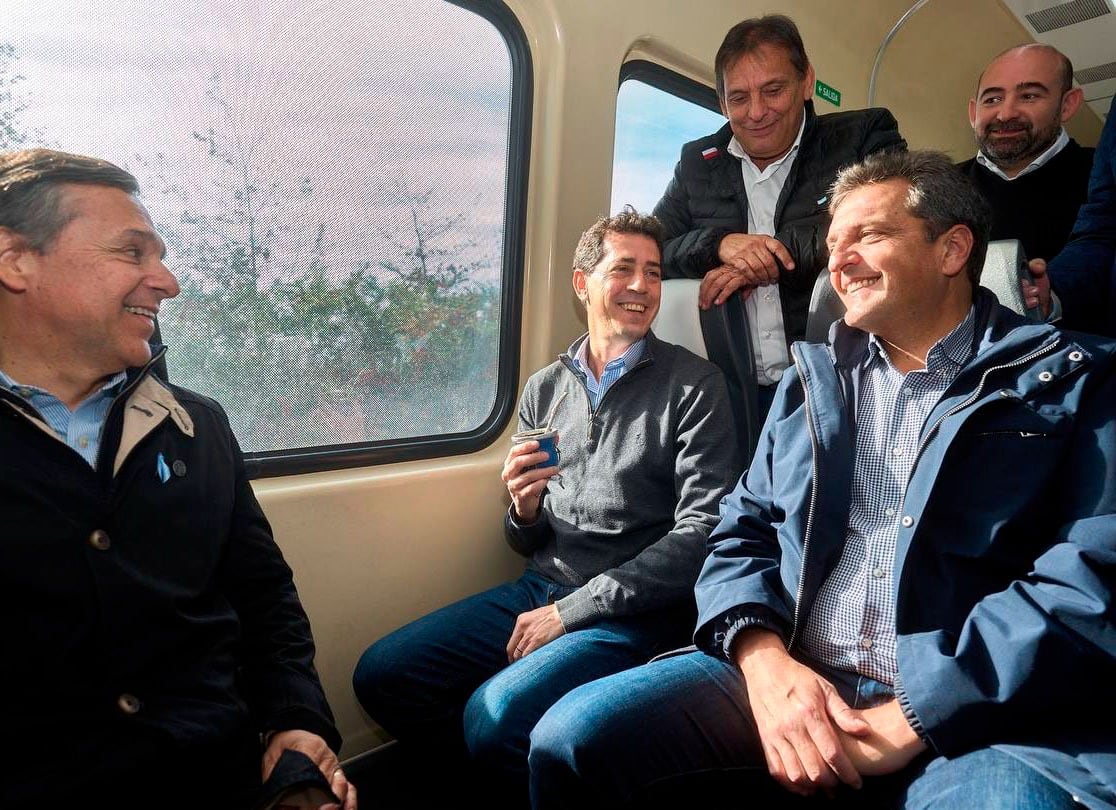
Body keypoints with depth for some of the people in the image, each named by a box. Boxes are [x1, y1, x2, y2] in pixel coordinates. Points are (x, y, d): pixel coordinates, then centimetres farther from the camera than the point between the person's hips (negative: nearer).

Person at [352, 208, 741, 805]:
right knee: (381, 674, -4)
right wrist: (524, 509, -11)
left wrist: (570, 610, -13)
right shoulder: (544, 389, 9)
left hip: (634, 609, -5)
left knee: (494, 714, -26)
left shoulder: (693, 385, -5)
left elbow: (701, 532, -12)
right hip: (541, 585, 6)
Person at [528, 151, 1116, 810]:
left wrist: (914, 717, -14)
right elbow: (743, 533, 12)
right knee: (573, 736, -15)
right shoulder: (812, 381, 16)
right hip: (789, 680, 4)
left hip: (973, 711, -3)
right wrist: (765, 661, -8)